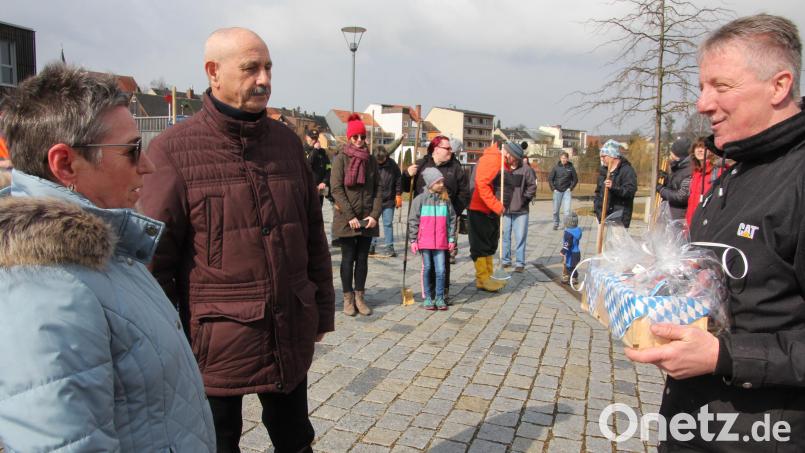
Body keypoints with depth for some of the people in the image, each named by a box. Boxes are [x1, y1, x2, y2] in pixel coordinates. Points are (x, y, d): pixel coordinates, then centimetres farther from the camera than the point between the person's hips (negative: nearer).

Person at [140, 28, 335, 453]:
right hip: (215, 343, -4)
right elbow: (152, 258, -10)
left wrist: (322, 312, 11)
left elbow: (314, 235, 9)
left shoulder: (286, 141, 4)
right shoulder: (173, 150, -11)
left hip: (291, 338, 4)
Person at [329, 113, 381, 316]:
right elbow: (336, 189, -9)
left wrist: (375, 215, -6)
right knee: (348, 258, 4)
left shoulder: (371, 160, 9)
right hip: (346, 218, -3)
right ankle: (348, 298, 12)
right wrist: (350, 216, -15)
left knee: (362, 258, 8)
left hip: (368, 218, 3)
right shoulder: (340, 159, -3)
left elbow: (378, 189, 6)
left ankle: (360, 297, 17)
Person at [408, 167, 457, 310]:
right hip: (424, 241, -2)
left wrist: (451, 239, 7)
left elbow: (452, 219, 10)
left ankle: (439, 297, 13)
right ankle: (427, 297, 17)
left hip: (441, 242, 2)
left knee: (440, 270, 0)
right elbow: (413, 221, 0)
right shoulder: (420, 199, -2)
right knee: (427, 268, 8)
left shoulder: (446, 199, 6)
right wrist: (413, 240, -1)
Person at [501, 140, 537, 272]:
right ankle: (506, 260, 22)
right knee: (505, 236, 10)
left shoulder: (526, 169, -6)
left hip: (521, 211, -2)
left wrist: (524, 199, -4)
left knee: (520, 237, 2)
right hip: (505, 210, 2)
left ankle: (520, 263, 11)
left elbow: (532, 186, 0)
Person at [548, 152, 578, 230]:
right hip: (557, 191, 1)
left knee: (567, 210, -11)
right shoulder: (556, 167, -1)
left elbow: (575, 179, 8)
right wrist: (553, 188, -2)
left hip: (567, 191, -1)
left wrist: (571, 188, -1)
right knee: (556, 210, 9)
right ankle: (556, 224, 25)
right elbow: (550, 178, 5)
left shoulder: (571, 167, 0)